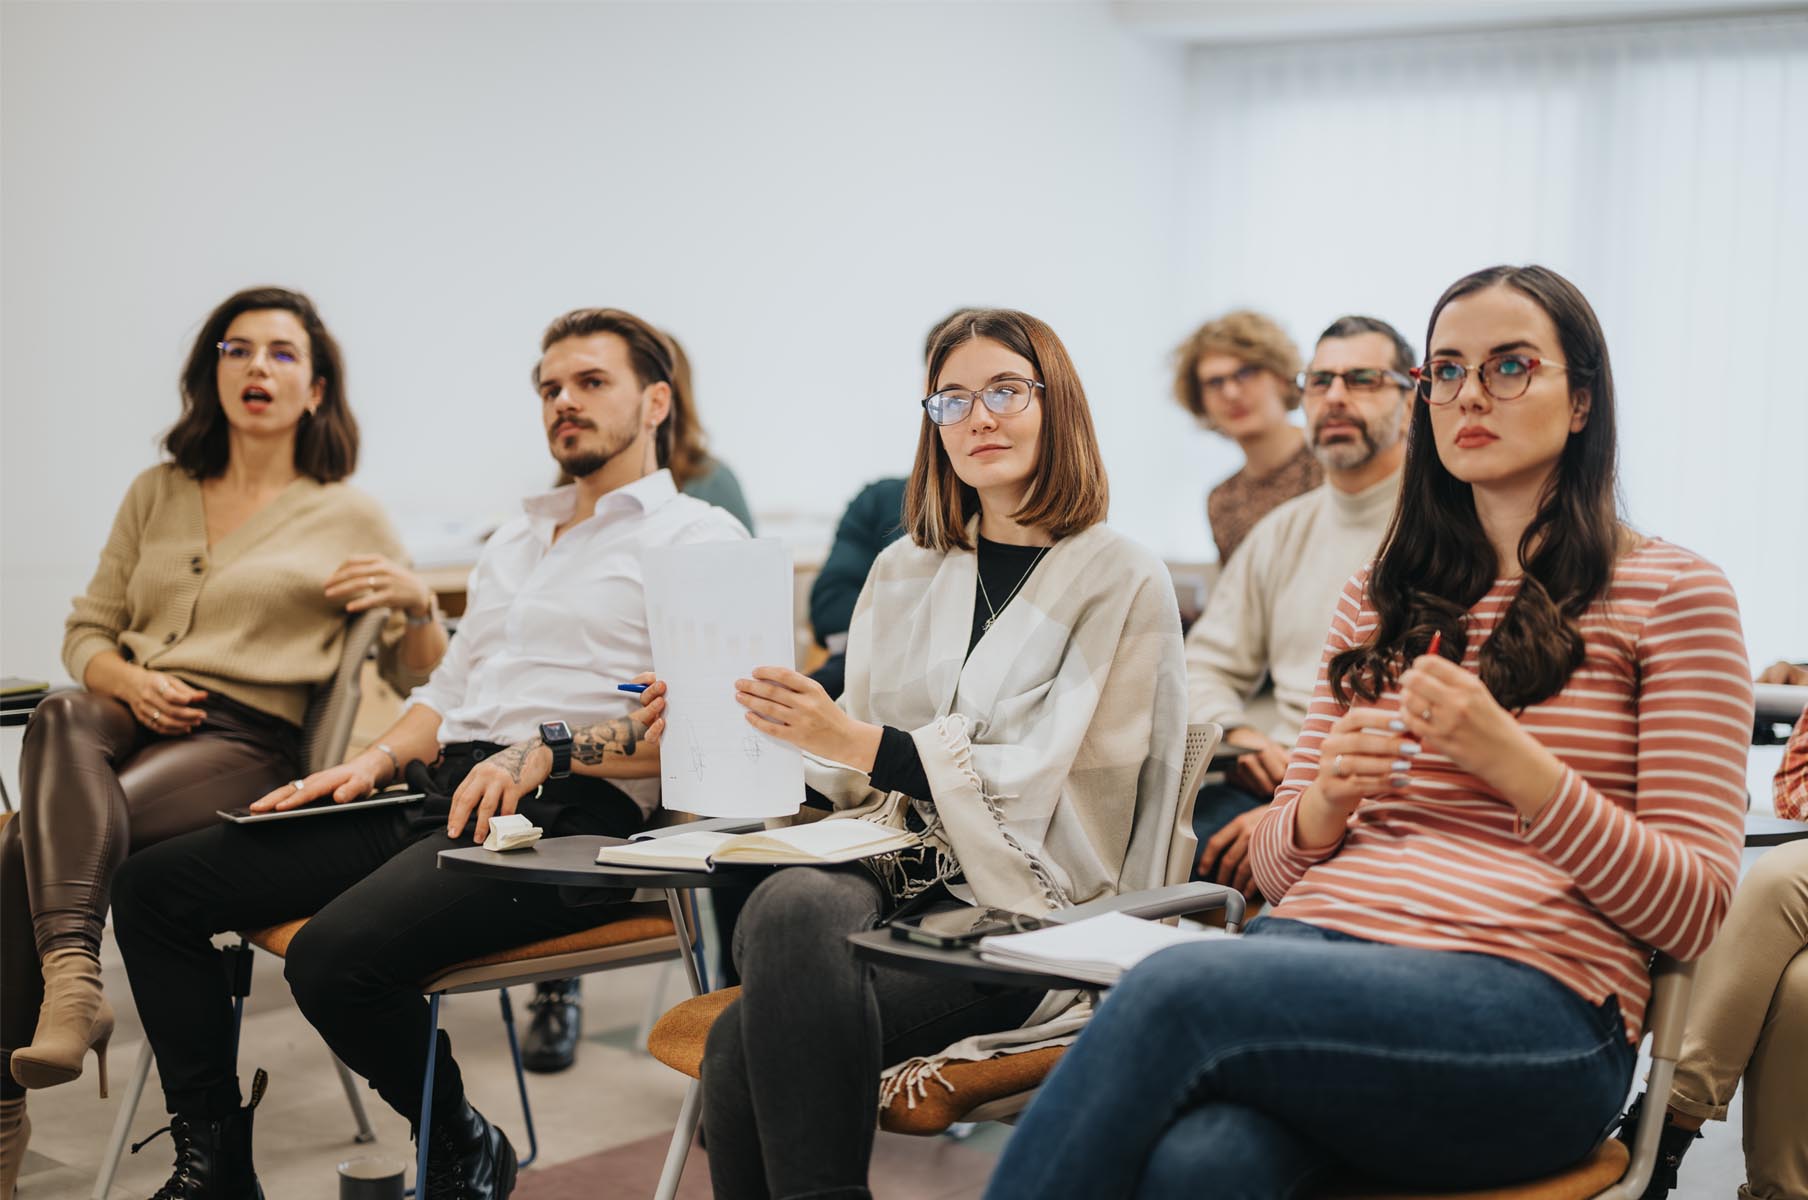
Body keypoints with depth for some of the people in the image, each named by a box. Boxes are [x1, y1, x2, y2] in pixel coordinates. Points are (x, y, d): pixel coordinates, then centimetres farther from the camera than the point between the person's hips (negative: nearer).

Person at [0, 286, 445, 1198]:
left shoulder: (350, 520, 11)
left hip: (250, 740, -3)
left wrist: (415, 604, -11)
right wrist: (131, 681, -2)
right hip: (126, 713, 3)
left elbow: (418, 680, 11)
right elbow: (85, 634, 21)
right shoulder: (157, 494, 21)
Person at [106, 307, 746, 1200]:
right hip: (437, 795, 8)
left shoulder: (698, 538, 2)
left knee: (337, 956, -32)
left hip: (563, 816, -8)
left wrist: (544, 752, -20)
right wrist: (377, 760, 9)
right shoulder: (514, 540, 29)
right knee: (153, 886, -2)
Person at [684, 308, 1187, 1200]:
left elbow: (1047, 783, -8)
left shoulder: (1124, 582, 2)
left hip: (1024, 909, -4)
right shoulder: (902, 575, 19)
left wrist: (857, 742, -16)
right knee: (794, 901, -33)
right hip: (887, 878, 4)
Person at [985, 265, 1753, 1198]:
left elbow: (1697, 908, 1)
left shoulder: (1671, 590, 9)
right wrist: (1327, 801, -2)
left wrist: (1512, 761, -12)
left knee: (1179, 989, -33)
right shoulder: (1377, 600, 23)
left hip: (1536, 1011, -3)